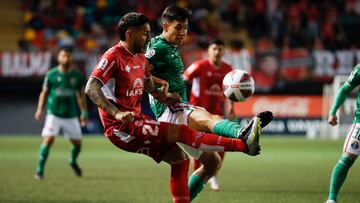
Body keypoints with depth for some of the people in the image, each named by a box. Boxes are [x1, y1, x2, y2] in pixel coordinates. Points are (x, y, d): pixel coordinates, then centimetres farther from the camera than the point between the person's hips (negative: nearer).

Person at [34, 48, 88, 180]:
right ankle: (39, 170, -10)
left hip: (71, 116, 3)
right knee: (48, 140, -17)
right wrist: (40, 109, -4)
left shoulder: (77, 76, 4)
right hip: (54, 114, -3)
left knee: (77, 143, 7)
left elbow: (80, 95, 14)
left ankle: (73, 162, 39)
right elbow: (44, 93, 6)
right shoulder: (51, 74, -1)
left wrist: (84, 113, 11)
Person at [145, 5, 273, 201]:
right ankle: (243, 135, -71)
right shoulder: (158, 47, -7)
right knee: (208, 118, -40)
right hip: (167, 111, -10)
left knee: (213, 163, 10)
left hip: (179, 110, 10)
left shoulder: (172, 49, 23)